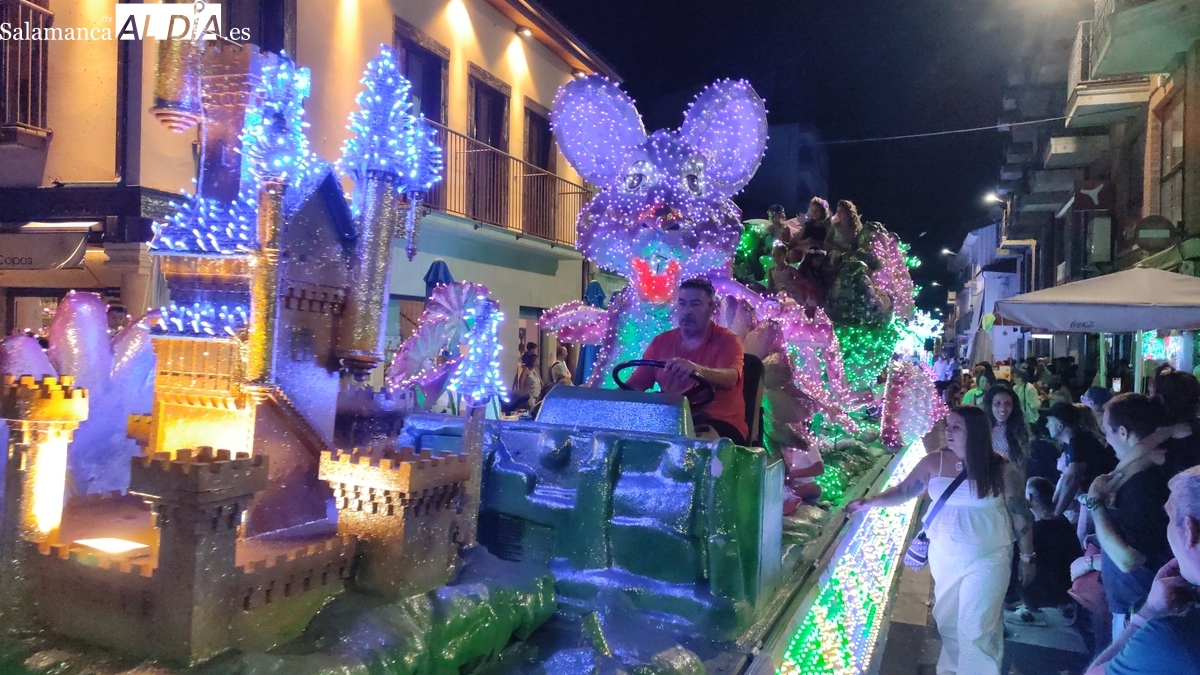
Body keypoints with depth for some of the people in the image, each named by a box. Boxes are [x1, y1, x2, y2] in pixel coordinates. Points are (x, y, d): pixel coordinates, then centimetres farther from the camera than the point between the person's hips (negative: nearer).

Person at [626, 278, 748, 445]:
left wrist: (695, 369, -45)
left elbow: (729, 379, -24)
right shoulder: (661, 342, 11)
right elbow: (634, 386, 9)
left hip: (721, 423, -5)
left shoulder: (726, 340, -3)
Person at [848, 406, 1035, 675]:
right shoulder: (934, 462, -4)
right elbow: (903, 491, 1)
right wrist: (870, 501, -13)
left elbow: (1020, 515, -3)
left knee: (976, 628, 1)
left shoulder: (1001, 469, -10)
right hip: (943, 556, 3)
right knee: (948, 621, 17)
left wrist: (1027, 557, 0)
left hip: (986, 559, -3)